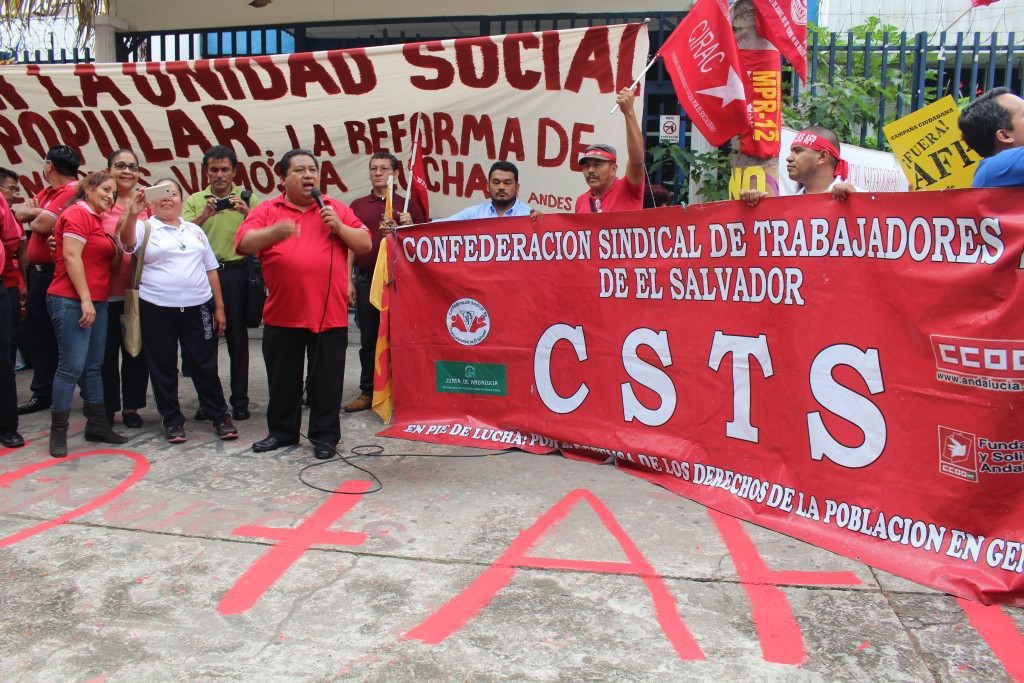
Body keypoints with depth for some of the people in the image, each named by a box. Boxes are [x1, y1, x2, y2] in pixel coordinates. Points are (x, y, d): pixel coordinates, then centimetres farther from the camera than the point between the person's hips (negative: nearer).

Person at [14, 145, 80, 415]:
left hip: (54, 273, -10)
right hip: (38, 271, 10)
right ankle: (43, 391, 23)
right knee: (37, 331, 13)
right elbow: (20, 211, 10)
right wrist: (38, 213, -8)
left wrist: (33, 217, 0)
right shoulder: (47, 192, 15)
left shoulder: (71, 192, -16)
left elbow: (42, 225, -21)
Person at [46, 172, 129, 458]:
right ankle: (58, 432, 2)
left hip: (96, 302, 9)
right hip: (72, 302, -9)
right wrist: (85, 300, -20)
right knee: (71, 367, -7)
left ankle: (97, 425, 19)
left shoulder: (95, 219, 18)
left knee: (93, 367, 12)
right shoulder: (78, 213, -8)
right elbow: (71, 256, -17)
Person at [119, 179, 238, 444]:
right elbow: (127, 242, -19)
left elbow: (211, 270, 15)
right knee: (163, 368, 6)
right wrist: (132, 215, -37)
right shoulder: (146, 228, 3)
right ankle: (172, 420, 17)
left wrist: (219, 307, 10)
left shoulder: (195, 231, 14)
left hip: (197, 308, 2)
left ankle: (220, 416, 16)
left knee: (205, 365, 6)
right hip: (157, 309, -2)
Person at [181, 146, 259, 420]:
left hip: (237, 272, -1)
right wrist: (204, 215, -18)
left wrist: (247, 212, -20)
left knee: (237, 336, 3)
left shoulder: (247, 198, 7)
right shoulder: (195, 200, 10)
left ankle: (240, 399, 11)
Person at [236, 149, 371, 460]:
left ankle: (325, 435, 18)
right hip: (281, 315, 1)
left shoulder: (337, 209, 9)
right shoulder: (267, 210, 5)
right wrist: (274, 232, -28)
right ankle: (282, 431, 28)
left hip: (330, 315, 0)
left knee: (326, 381, 6)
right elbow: (244, 243, -10)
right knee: (282, 379, 13)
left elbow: (365, 245, 6)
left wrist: (339, 227, -10)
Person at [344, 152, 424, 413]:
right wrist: (348, 281, 3)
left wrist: (409, 227, -11)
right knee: (368, 339, 6)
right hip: (367, 281, 2)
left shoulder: (408, 206, 8)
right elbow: (350, 245, 10)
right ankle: (367, 392, 14)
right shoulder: (358, 206, 11)